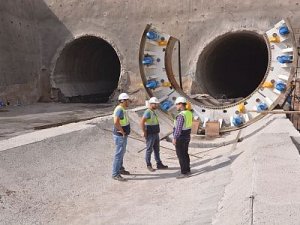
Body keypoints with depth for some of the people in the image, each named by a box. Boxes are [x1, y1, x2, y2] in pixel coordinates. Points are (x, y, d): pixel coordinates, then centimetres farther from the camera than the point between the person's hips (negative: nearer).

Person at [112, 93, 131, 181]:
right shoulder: (119, 109, -21)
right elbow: (116, 122, -34)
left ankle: (120, 169, 34)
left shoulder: (123, 109, 11)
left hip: (123, 135, 10)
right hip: (120, 136, -10)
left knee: (122, 152, 20)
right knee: (119, 154, -6)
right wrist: (122, 132, -23)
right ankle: (115, 174, -1)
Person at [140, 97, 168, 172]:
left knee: (157, 149, 13)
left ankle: (159, 164, 21)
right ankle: (149, 165, 12)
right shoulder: (148, 112, -20)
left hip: (155, 134, 9)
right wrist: (144, 132, -22)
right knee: (149, 150, 1)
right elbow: (142, 122, -28)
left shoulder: (153, 112, 12)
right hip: (150, 135, -9)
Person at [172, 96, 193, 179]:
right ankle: (187, 170, 25)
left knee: (181, 156, -1)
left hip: (180, 138, -9)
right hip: (187, 136, 9)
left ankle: (184, 173, 3)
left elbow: (178, 128, -25)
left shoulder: (181, 115, -24)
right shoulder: (189, 113, 5)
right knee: (185, 154, 17)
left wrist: (174, 138, -19)